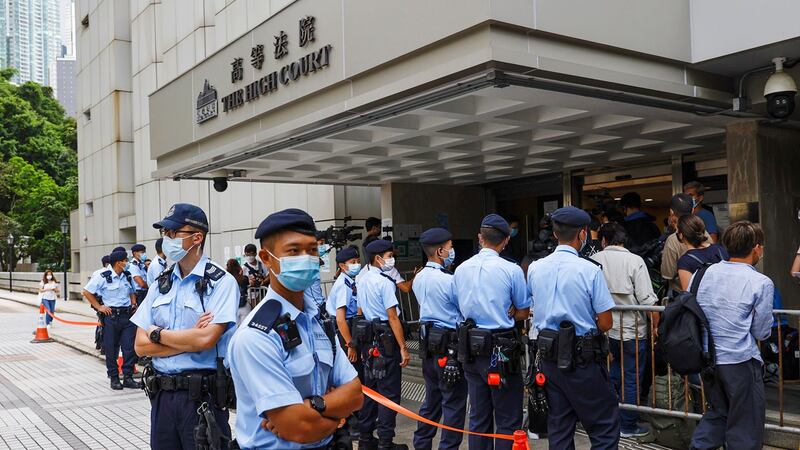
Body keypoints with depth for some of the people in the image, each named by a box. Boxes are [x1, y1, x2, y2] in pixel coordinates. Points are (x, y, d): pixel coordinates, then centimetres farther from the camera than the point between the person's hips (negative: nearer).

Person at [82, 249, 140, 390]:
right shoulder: (103, 277, -8)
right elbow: (86, 292, -4)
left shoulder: (127, 276, 10)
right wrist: (99, 307, -6)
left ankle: (128, 377, 9)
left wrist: (133, 303, 10)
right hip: (111, 316, -4)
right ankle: (114, 378, 17)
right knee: (111, 349, 5)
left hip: (127, 315, 5)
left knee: (130, 347, 0)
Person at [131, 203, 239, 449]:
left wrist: (158, 333, -7)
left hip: (203, 395, -6)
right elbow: (141, 345, 3)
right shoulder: (161, 283, 9)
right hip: (161, 394, 6)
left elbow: (206, 339, -21)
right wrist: (189, 340, -11)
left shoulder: (221, 282, -9)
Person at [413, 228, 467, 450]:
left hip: (428, 344, 8)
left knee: (431, 400, 19)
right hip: (449, 347, -8)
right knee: (453, 404, 2)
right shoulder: (449, 280, -18)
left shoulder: (419, 278, 7)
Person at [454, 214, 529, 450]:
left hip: (471, 349, 5)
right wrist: (507, 311, 8)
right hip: (501, 350, -5)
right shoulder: (512, 270, -12)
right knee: (508, 420, 5)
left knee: (478, 416, 16)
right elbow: (522, 313, -2)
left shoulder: (461, 269, 3)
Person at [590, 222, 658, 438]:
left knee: (617, 367, 26)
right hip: (632, 330, -4)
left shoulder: (593, 260, -4)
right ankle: (628, 426, 18)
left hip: (605, 329, 4)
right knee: (633, 379, 9)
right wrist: (656, 325, -3)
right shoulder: (635, 261, -12)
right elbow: (648, 299, -15)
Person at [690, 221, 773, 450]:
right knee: (744, 424, 10)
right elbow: (761, 332, -6)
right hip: (740, 361, -5)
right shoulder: (762, 283, -12)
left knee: (717, 412, 23)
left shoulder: (708, 272, 1)